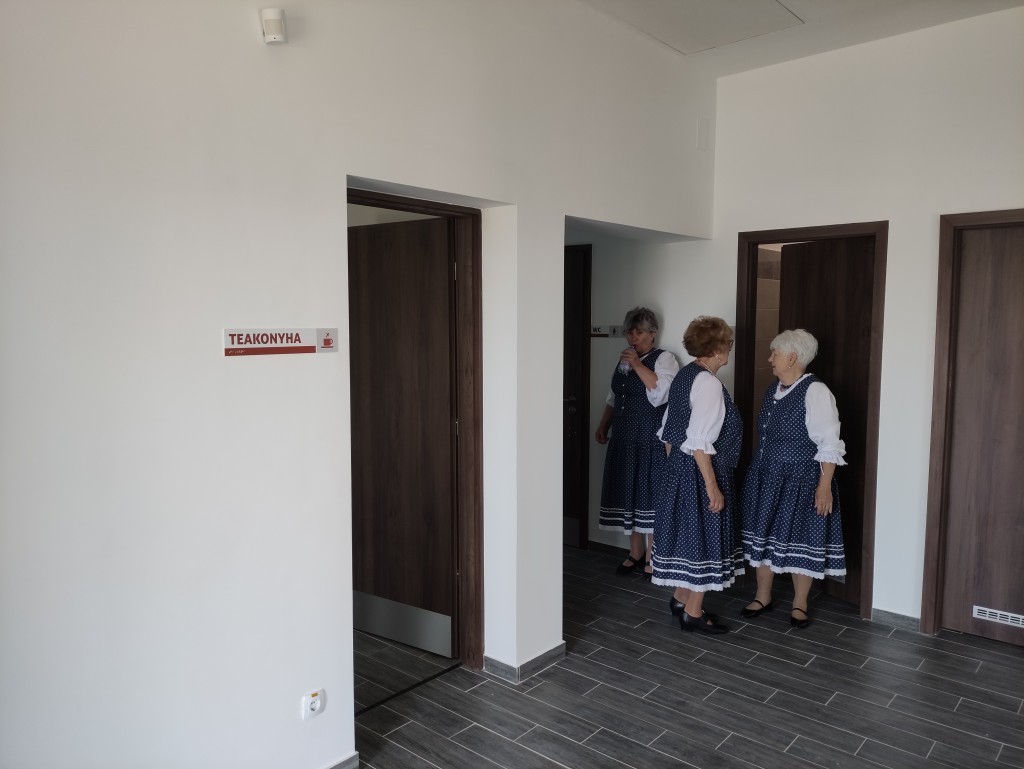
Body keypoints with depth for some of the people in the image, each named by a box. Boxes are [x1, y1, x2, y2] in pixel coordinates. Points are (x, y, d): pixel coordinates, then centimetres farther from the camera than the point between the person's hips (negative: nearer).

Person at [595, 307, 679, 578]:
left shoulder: (664, 359, -4)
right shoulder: (623, 360, 16)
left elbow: (661, 391, -22)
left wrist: (637, 364, -20)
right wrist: (603, 426, 14)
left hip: (651, 442, -6)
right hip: (624, 440, 6)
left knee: (650, 494, -2)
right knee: (628, 493, 10)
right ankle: (635, 553, 23)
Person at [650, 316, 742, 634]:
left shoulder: (684, 375, 8)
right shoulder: (708, 382, -20)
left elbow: (669, 432, 13)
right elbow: (700, 443, -24)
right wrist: (713, 487, -21)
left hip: (679, 466, 9)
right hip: (700, 471, -9)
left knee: (687, 532, 19)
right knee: (704, 536, 3)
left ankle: (680, 598, 33)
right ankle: (693, 613, 16)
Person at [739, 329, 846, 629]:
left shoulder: (815, 391, -15)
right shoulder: (773, 389, 8)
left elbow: (830, 444, -17)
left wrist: (825, 485, -21)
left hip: (801, 481, -7)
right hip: (765, 479, 7)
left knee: (800, 539, 5)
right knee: (764, 535, 13)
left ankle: (799, 604, 23)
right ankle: (763, 596, 29)